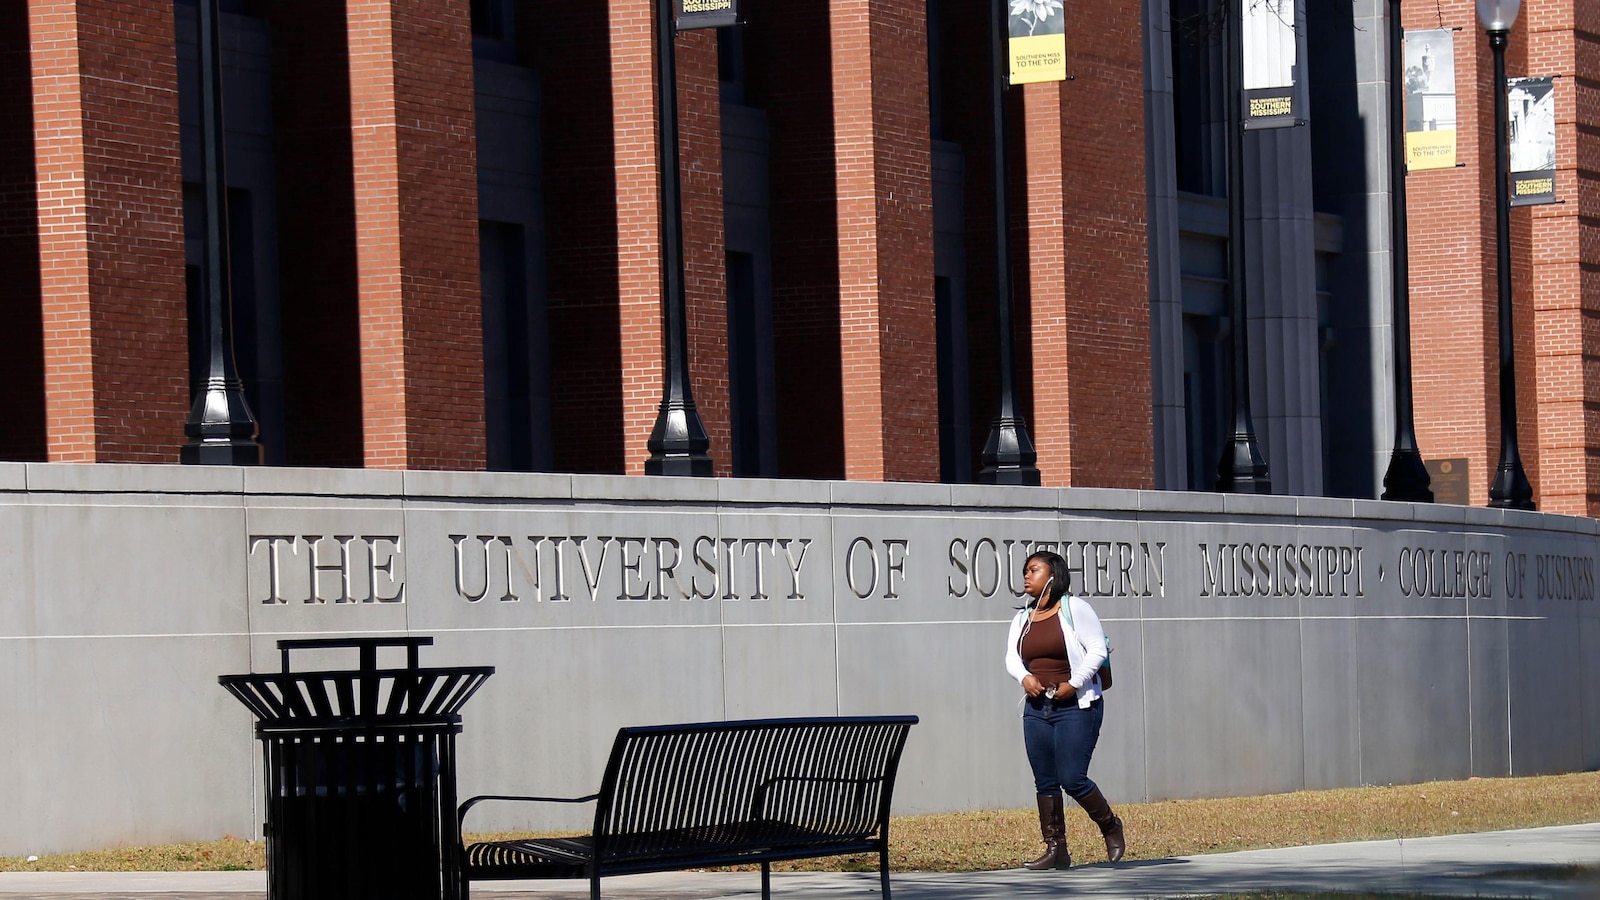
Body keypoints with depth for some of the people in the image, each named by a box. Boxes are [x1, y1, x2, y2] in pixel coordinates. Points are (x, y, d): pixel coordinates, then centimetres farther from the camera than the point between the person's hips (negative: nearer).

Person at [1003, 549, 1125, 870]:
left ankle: (1110, 826, 13)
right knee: (1045, 782, 3)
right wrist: (1024, 677, -16)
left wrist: (1074, 683, -18)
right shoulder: (1022, 619, 13)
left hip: (1076, 707, -6)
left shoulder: (1075, 608, -5)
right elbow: (1011, 657, 6)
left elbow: (1097, 648, -10)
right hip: (1037, 708, 6)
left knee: (1072, 779, -11)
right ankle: (1056, 849, 7)